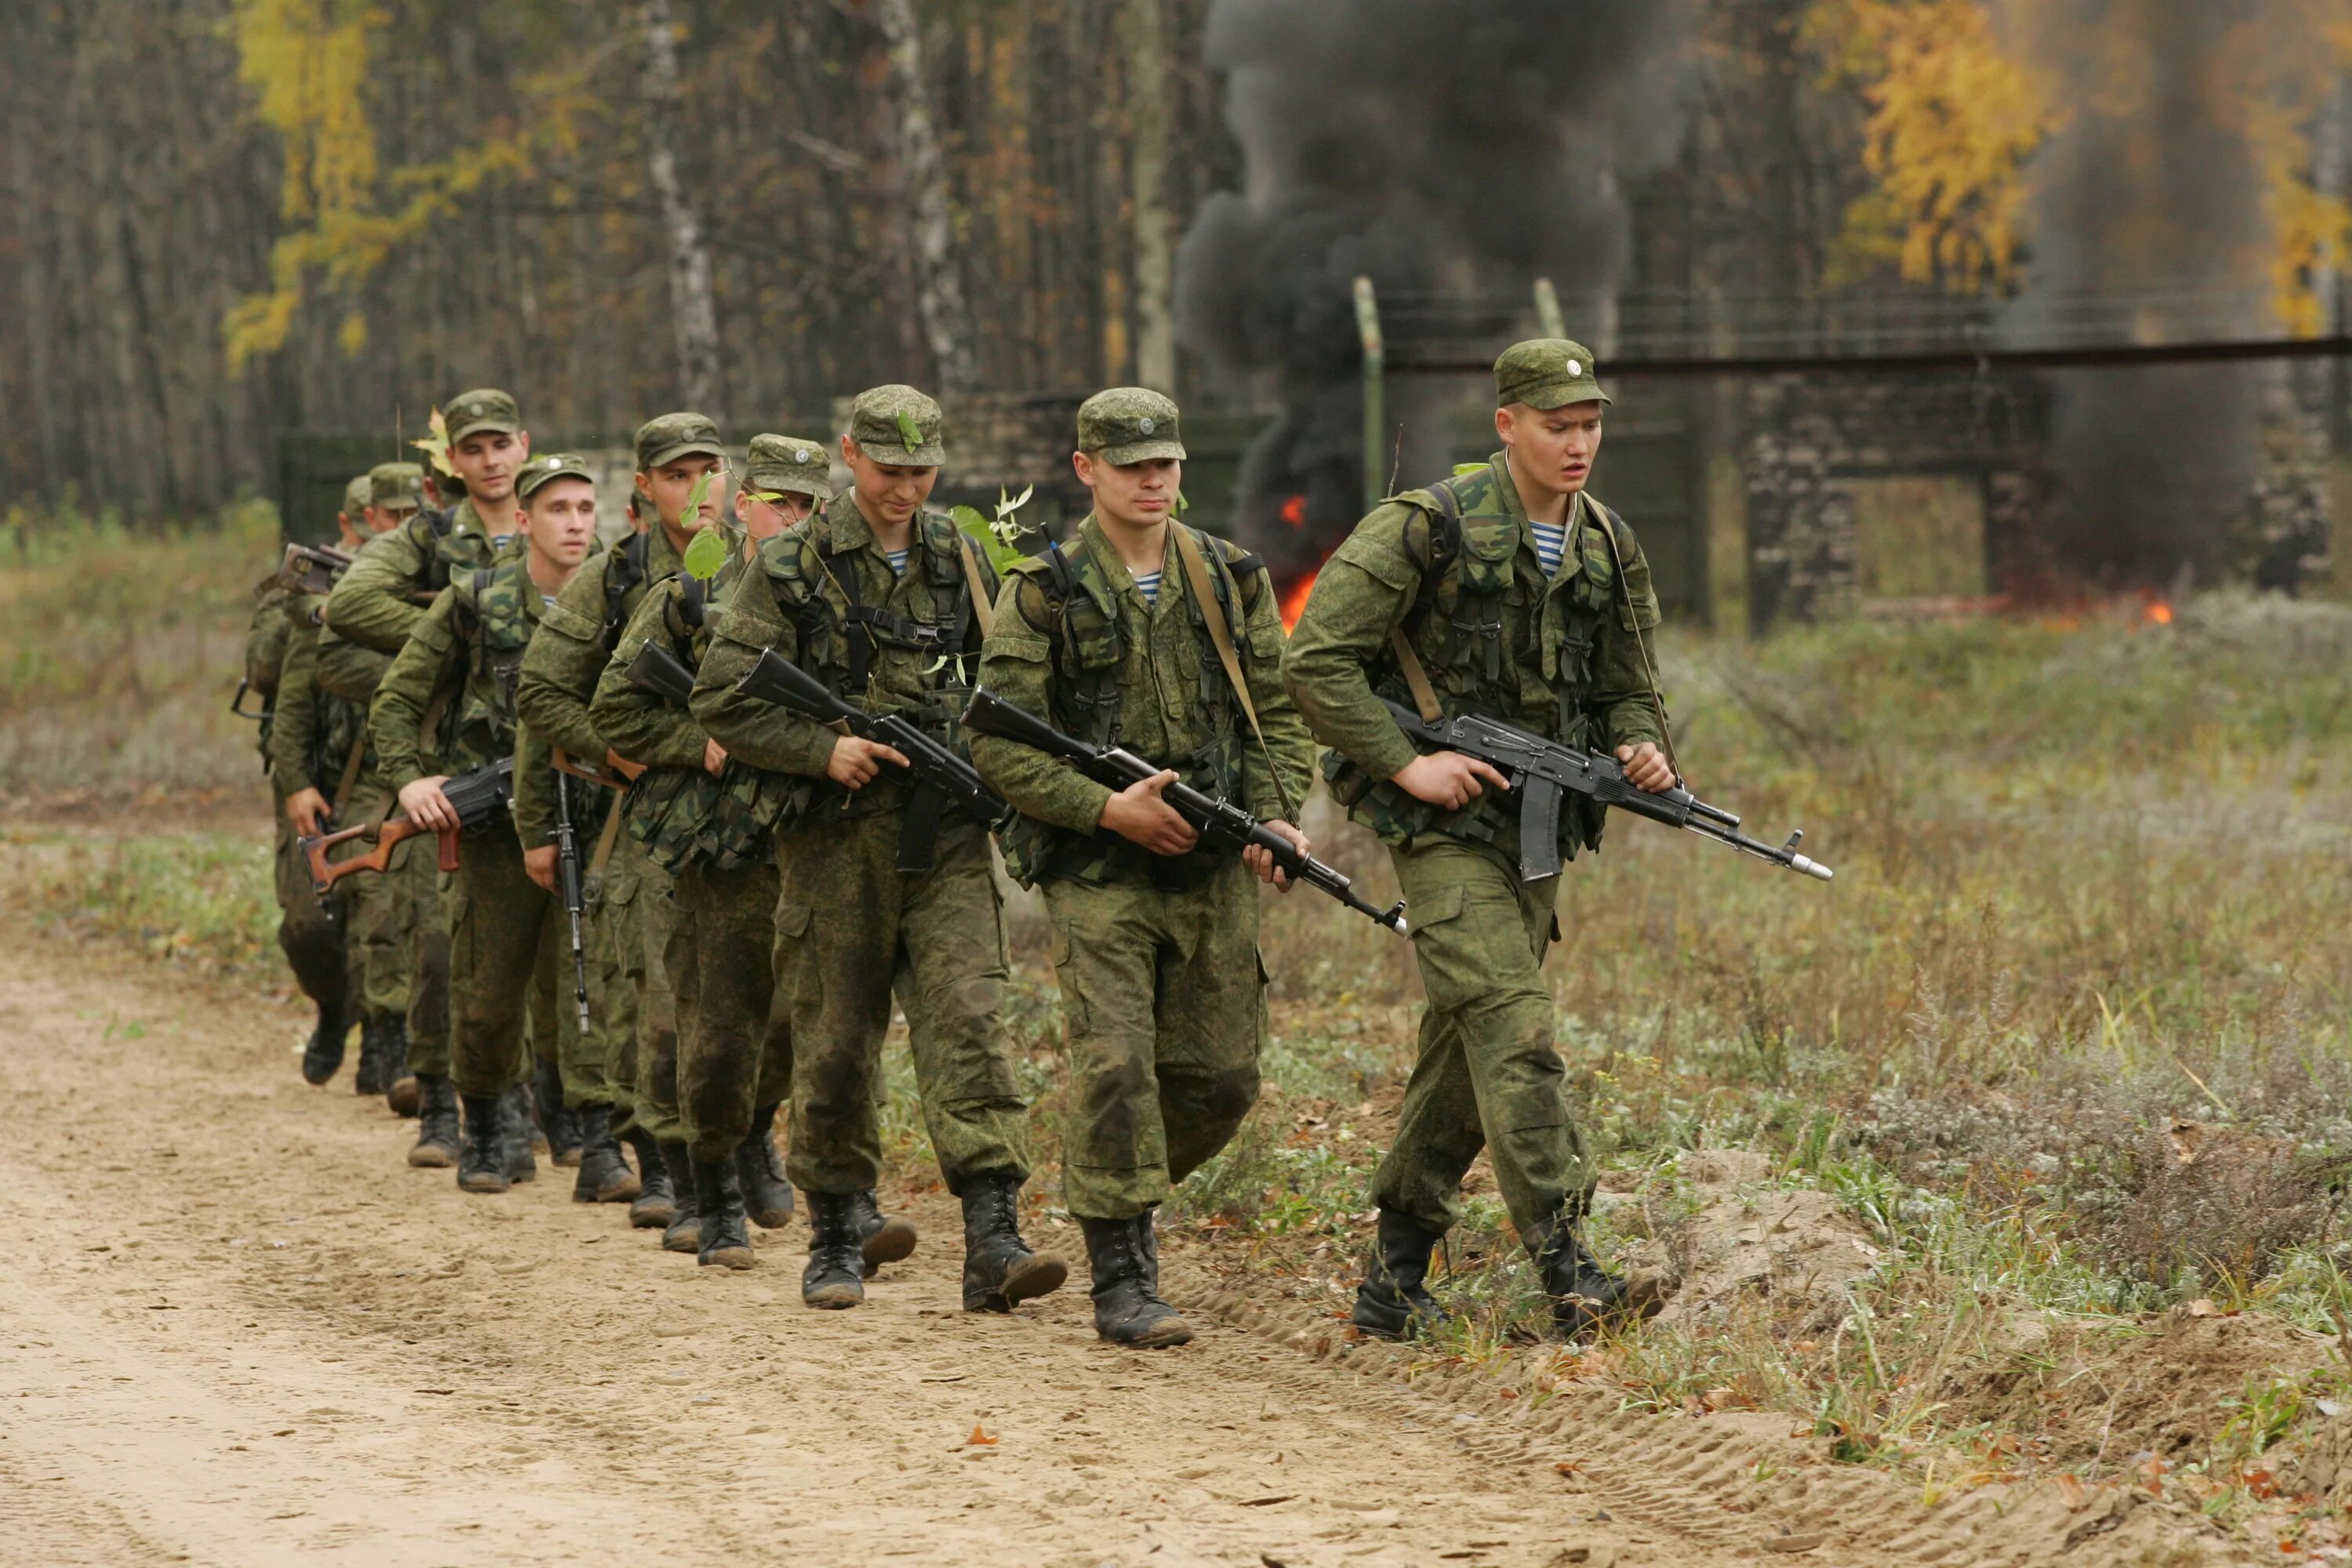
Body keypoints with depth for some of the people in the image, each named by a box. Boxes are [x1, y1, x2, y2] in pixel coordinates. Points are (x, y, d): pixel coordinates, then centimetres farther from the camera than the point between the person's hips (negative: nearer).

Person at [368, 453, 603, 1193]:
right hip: (494, 828, 0)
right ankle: (492, 1130, 24)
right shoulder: (474, 603, -1)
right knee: (486, 998, 4)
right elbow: (397, 700, 5)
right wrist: (409, 778, -8)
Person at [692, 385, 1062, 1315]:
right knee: (835, 1045, 5)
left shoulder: (960, 563, 10)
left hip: (947, 842, 2)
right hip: (837, 840, -2)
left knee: (968, 1021, -12)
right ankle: (837, 1236, 21)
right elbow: (721, 702, -4)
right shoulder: (793, 569, -2)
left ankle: (994, 1241, -19)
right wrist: (824, 751, -15)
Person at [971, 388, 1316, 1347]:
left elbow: (1279, 715, 13)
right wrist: (1106, 808, -16)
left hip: (1215, 871, 4)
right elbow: (998, 742, -6)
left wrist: (1278, 816, -5)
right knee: (1114, 1067, -12)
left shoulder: (1234, 581, 9)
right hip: (1098, 871, -4)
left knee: (1221, 1076, 5)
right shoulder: (1045, 594, -2)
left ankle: (1123, 1193, 32)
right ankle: (1122, 1282, -7)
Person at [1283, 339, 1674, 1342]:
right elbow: (1314, 664, -12)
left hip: (1539, 829, 7)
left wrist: (1640, 748, -4)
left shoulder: (1609, 552, 8)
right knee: (1513, 1030, -18)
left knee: (1465, 1052, 10)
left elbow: (1626, 690, 19)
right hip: (1443, 824, -7)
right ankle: (1565, 1270, -24)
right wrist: (1405, 764, -16)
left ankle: (1395, 1279, 20)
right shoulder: (1428, 529, -12)